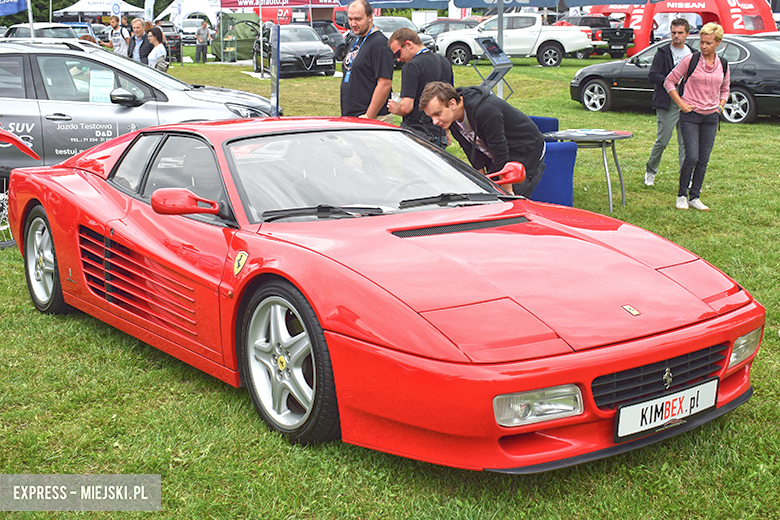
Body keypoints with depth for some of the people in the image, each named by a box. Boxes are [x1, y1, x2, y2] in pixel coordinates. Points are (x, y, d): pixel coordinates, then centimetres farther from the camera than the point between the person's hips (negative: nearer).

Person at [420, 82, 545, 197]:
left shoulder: (485, 110, -36)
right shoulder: (451, 117, -10)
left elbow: (500, 150, -28)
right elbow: (473, 150, 1)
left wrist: (507, 191, -21)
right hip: (495, 160, 8)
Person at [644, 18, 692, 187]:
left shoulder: (692, 54, 13)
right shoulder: (663, 53, -1)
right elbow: (652, 76, -10)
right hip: (667, 104, -4)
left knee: (686, 143, 3)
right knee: (662, 141, -1)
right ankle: (650, 170, 21)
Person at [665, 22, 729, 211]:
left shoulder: (723, 65, 7)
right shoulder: (691, 60, -6)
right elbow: (669, 82, -1)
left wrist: (721, 105, 6)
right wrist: (681, 104, -7)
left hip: (711, 117, 4)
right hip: (690, 115, -4)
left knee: (704, 160, 5)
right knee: (692, 157, -10)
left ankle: (694, 197, 15)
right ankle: (682, 195, 7)